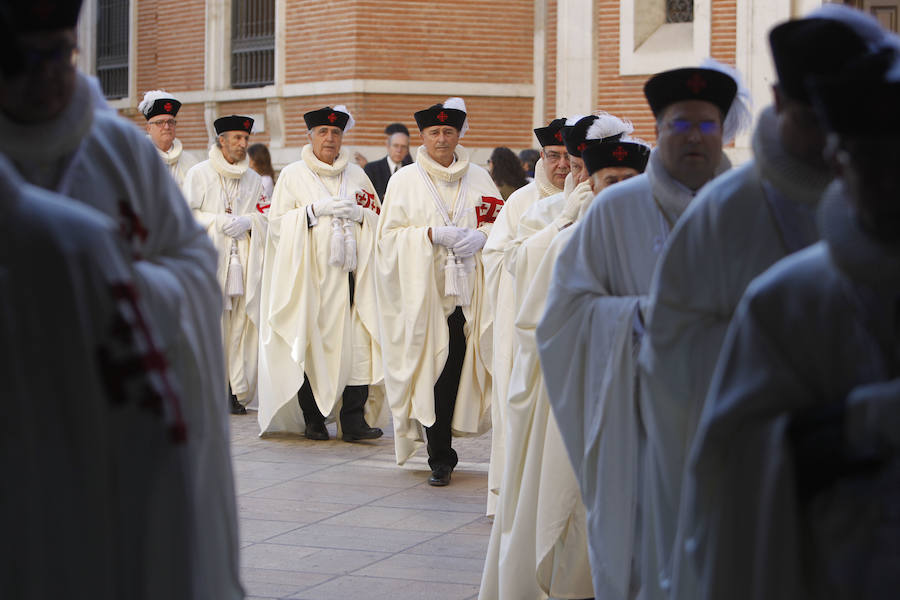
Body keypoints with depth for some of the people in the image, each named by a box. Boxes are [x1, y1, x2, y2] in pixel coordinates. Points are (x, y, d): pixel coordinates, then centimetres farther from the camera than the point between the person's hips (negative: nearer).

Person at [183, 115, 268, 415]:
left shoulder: (253, 179, 17)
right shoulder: (199, 173, 5)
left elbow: (265, 215, 14)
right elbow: (187, 214, -1)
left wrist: (246, 221, -6)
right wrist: (219, 221, -11)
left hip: (244, 259, 3)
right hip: (209, 257, -3)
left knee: (241, 323, -4)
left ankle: (237, 392, 0)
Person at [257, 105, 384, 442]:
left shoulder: (356, 176, 17)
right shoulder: (292, 176, 8)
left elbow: (378, 219, 17)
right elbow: (278, 223, 0)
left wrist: (358, 213, -4)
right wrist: (316, 210, -11)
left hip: (350, 272, 2)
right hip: (309, 274, -2)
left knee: (358, 344, -9)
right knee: (310, 346, -7)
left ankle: (353, 420, -9)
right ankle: (313, 420, 2)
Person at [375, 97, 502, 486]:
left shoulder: (479, 178, 13)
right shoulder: (405, 180, 7)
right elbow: (389, 235, 1)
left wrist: (481, 236, -10)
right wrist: (432, 235, -13)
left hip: (466, 289, 2)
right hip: (423, 290, -2)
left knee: (456, 365, -4)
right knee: (434, 369, -8)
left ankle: (440, 454, 12)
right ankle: (440, 458, -1)